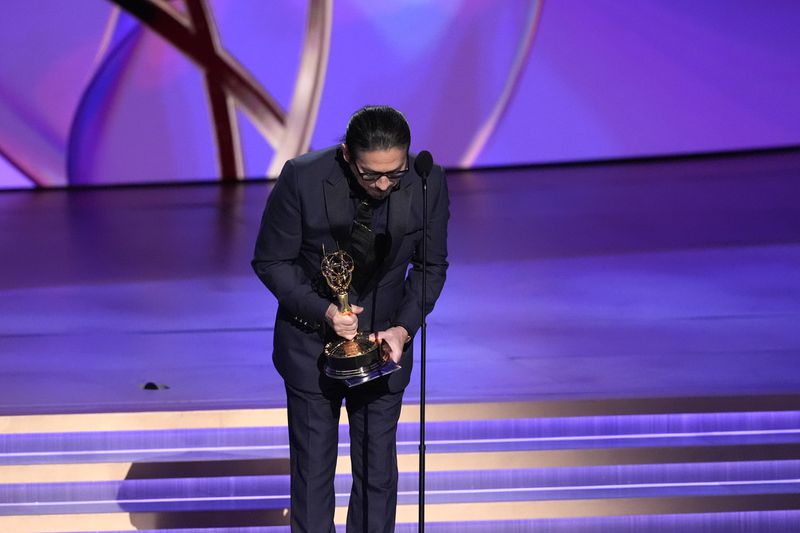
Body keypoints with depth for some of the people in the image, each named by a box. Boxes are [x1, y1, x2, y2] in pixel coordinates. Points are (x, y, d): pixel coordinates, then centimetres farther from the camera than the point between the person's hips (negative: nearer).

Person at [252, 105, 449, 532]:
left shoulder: (428, 183, -17)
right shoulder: (302, 178, -23)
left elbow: (430, 266, -2)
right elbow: (271, 261, -11)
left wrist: (405, 327, -16)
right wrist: (322, 310, -24)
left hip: (384, 339, 2)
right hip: (311, 339, -2)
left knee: (378, 469, 9)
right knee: (312, 468, 7)